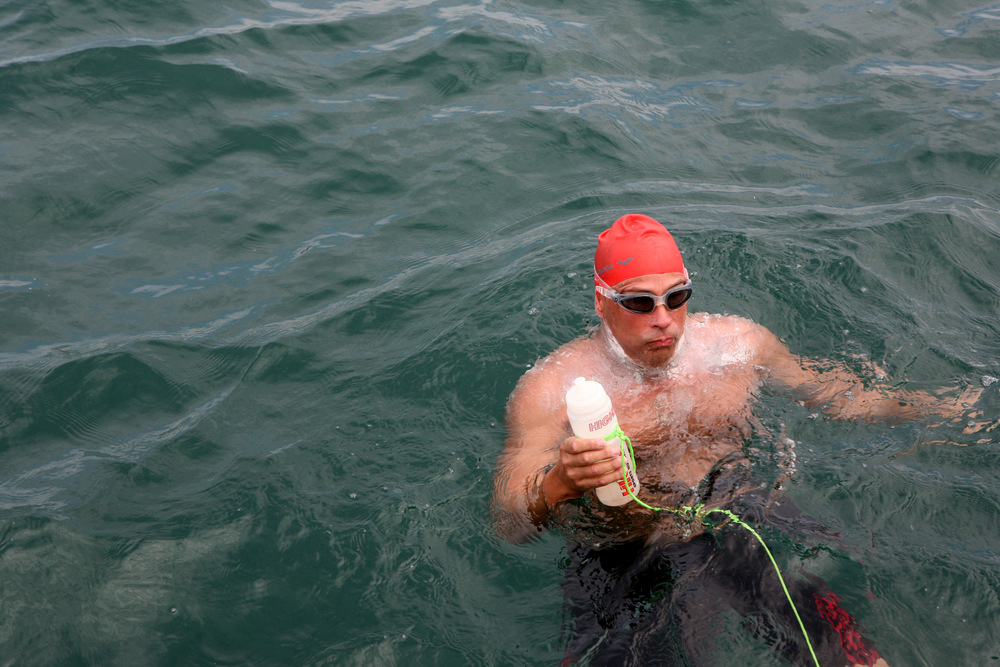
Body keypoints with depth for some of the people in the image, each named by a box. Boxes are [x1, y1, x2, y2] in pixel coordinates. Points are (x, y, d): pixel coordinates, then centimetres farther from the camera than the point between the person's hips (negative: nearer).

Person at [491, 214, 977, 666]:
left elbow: (827, 389, 20)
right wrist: (558, 484, -37)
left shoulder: (737, 343, 2)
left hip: (750, 529, 2)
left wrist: (929, 408, 10)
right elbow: (507, 524, -15)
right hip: (624, 565, -2)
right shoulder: (550, 388, -10)